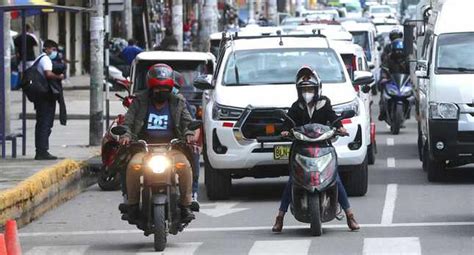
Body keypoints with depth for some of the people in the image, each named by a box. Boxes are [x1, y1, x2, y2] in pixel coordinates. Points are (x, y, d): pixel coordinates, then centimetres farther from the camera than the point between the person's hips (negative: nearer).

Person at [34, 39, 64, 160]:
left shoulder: (38, 59, 20)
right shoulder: (45, 59, -11)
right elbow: (49, 74, -27)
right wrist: (59, 77, -12)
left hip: (40, 96, 10)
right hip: (46, 96, -10)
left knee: (41, 123, 12)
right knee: (45, 123, -10)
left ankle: (40, 151, 15)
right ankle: (42, 151, -12)